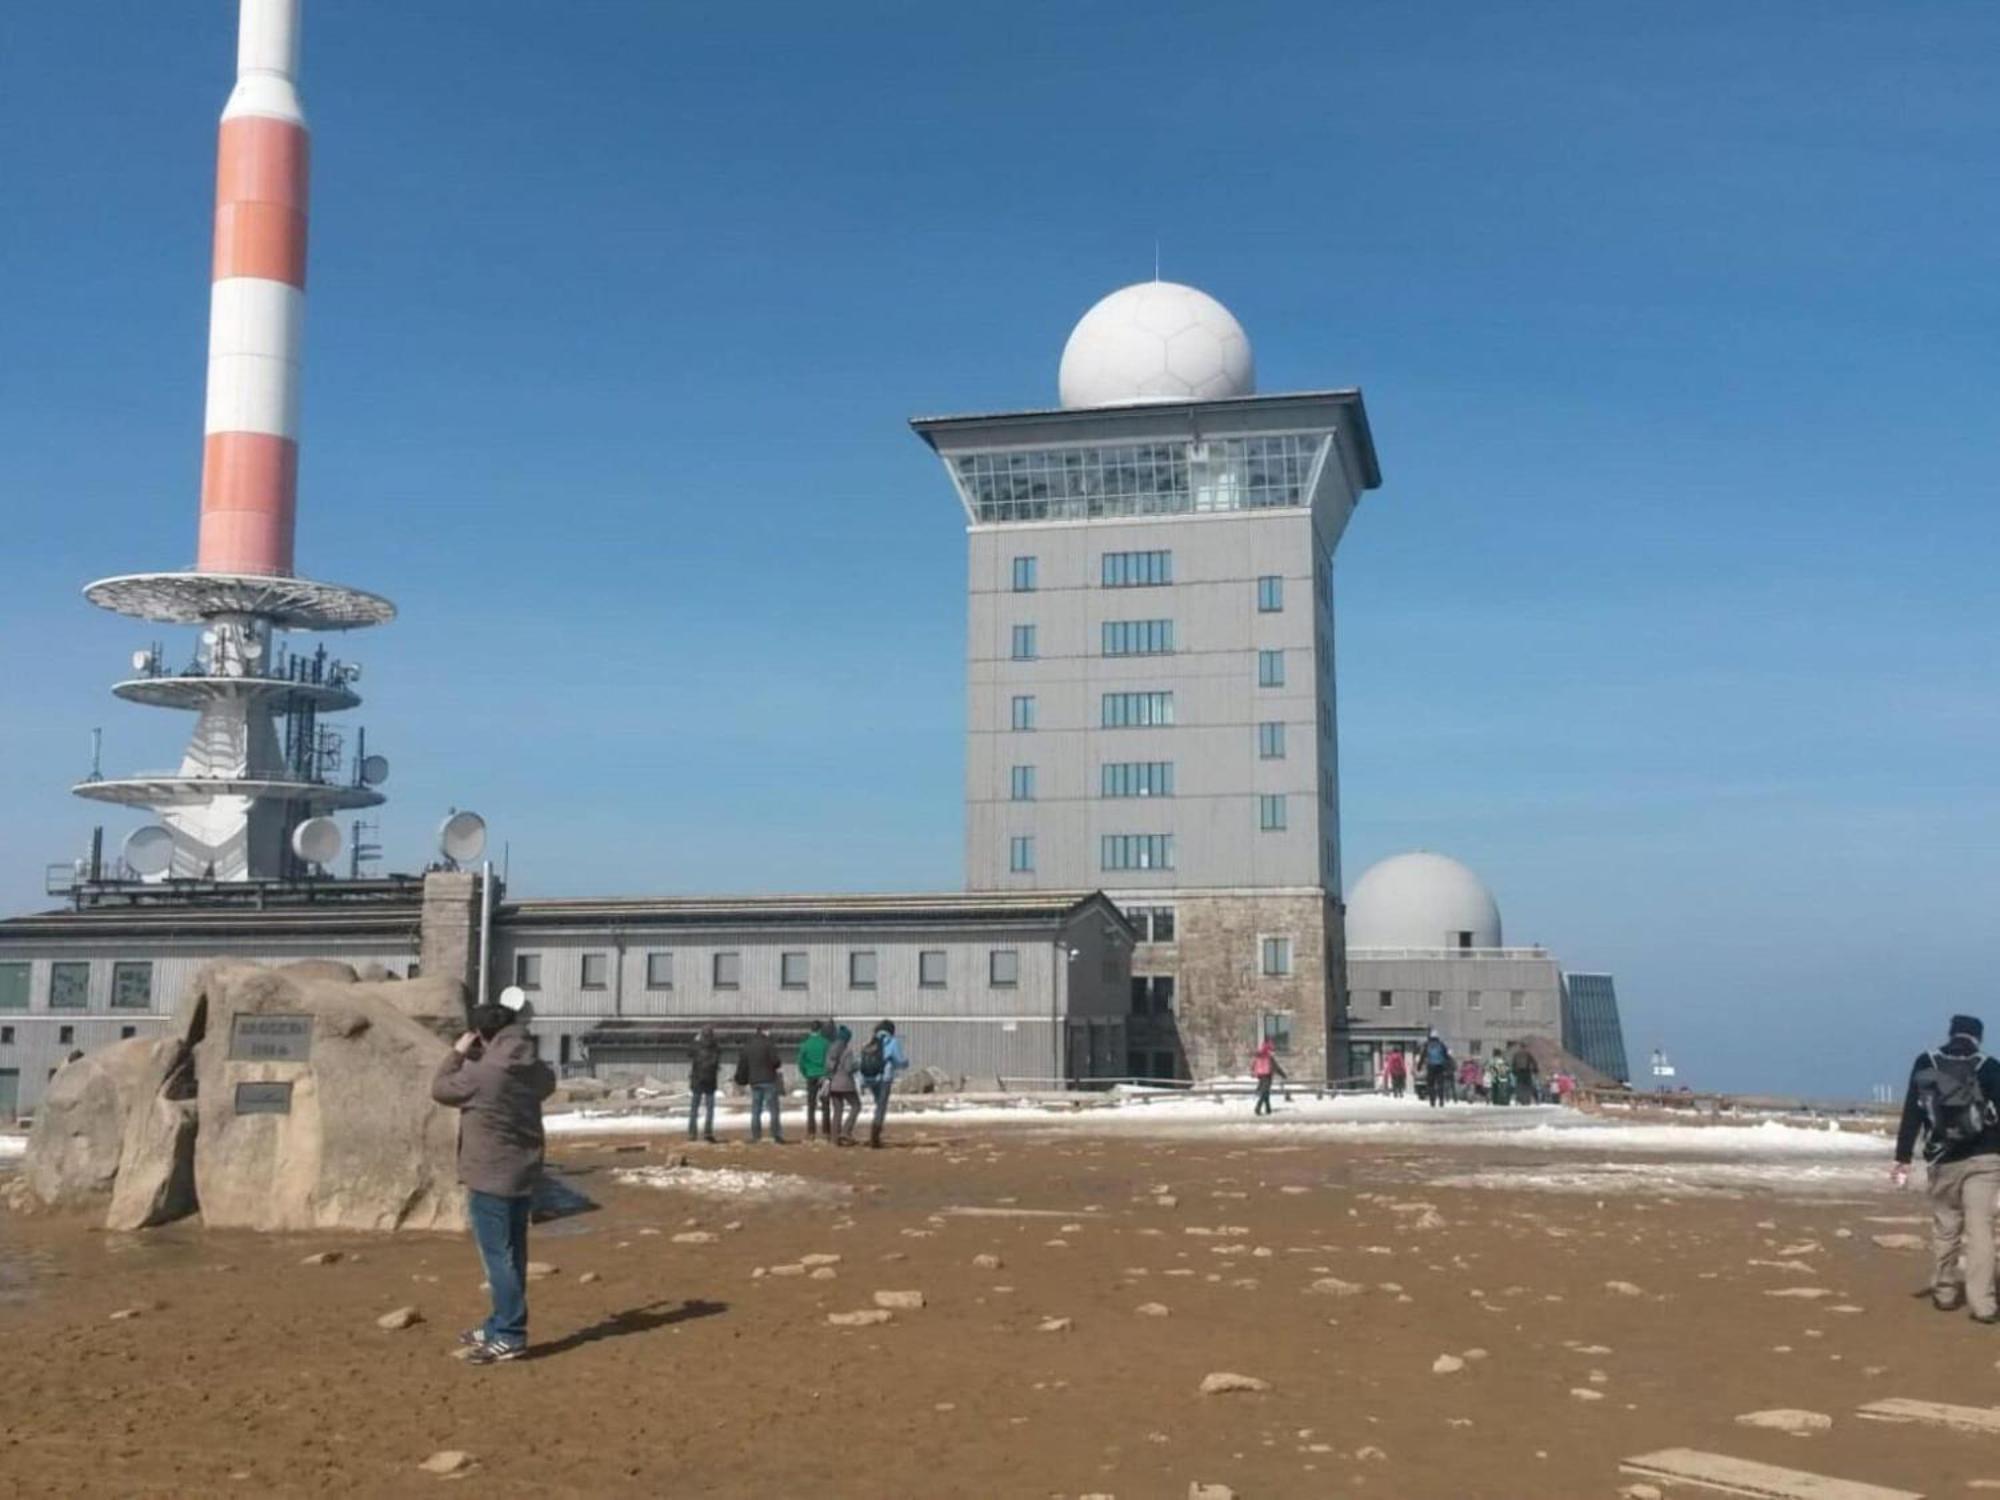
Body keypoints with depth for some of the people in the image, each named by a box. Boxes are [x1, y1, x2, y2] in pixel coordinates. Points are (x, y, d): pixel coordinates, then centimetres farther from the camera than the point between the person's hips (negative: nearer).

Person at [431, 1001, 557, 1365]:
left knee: (498, 1256, -4)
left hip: (490, 1177, -8)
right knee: (511, 1254, 15)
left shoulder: (481, 1073, -19)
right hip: (523, 1174, 8)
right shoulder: (534, 1071, 2)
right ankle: (501, 1326, 27)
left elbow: (440, 1088, -5)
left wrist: (457, 1053, 7)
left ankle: (510, 1336, -2)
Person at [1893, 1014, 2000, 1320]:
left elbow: (1911, 1113, -1)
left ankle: (1945, 1293, 21)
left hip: (1944, 1160, 1)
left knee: (1945, 1226, 13)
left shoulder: (1926, 1064, 3)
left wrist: (1903, 1158, 0)